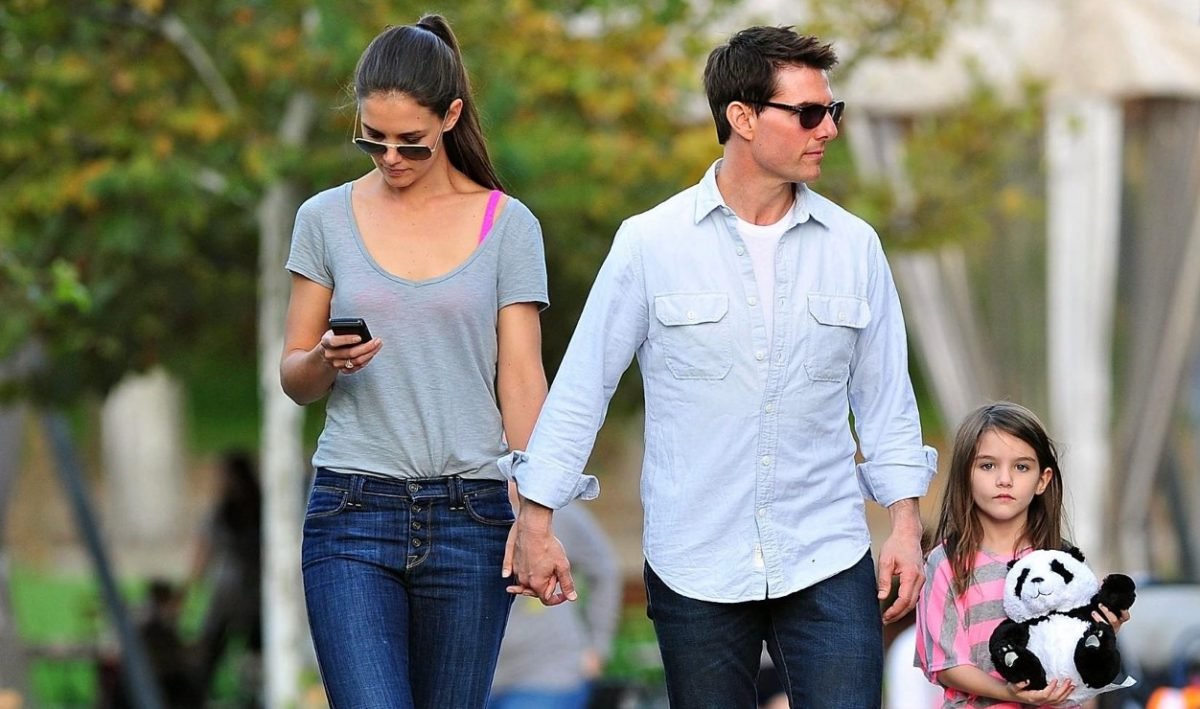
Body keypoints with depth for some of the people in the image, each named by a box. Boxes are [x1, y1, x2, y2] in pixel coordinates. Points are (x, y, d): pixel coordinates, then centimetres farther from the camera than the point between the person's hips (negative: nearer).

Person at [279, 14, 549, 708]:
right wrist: (327, 361, -13)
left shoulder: (508, 225, 4)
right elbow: (294, 377, 11)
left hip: (470, 515, 0)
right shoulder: (327, 219, 6)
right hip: (353, 513, 0)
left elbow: (522, 380, 1)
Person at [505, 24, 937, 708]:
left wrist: (906, 525, 4)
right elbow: (582, 387, 2)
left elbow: (886, 398, 11)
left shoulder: (854, 246, 5)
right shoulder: (651, 243, -2)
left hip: (828, 561, 1)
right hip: (695, 568, -1)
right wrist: (537, 521, -1)